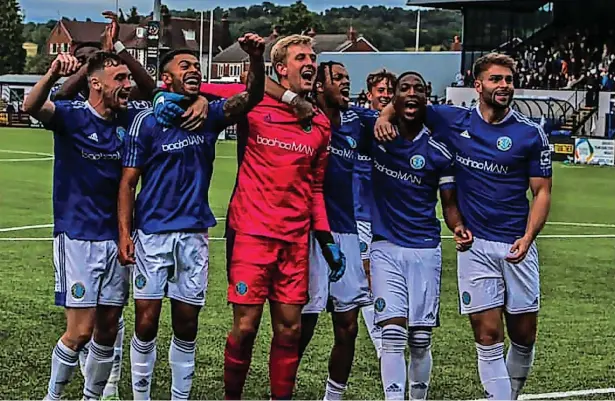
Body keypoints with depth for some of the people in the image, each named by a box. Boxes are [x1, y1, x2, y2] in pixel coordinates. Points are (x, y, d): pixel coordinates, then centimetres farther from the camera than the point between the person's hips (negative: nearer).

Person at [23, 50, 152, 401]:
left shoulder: (129, 120, 4)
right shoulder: (72, 116, -9)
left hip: (114, 238, 5)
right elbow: (31, 106, -28)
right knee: (80, 330, -8)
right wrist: (53, 74, -47)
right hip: (77, 237, -5)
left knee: (108, 330, 9)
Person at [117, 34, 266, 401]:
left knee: (187, 326, 8)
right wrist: (124, 233, -12)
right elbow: (128, 182, -3)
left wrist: (256, 58, -28)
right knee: (147, 322, -2)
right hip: (152, 233, -3)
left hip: (194, 235, 3)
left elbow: (252, 97, -10)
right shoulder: (147, 123, -3)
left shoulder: (209, 116, 6)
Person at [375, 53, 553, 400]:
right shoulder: (454, 121, 3)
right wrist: (386, 115, -8)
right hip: (475, 245, 0)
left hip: (517, 245, 0)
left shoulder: (531, 134, 0)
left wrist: (527, 238, -14)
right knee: (488, 336, -4)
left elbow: (542, 191, 0)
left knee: (524, 336, 7)